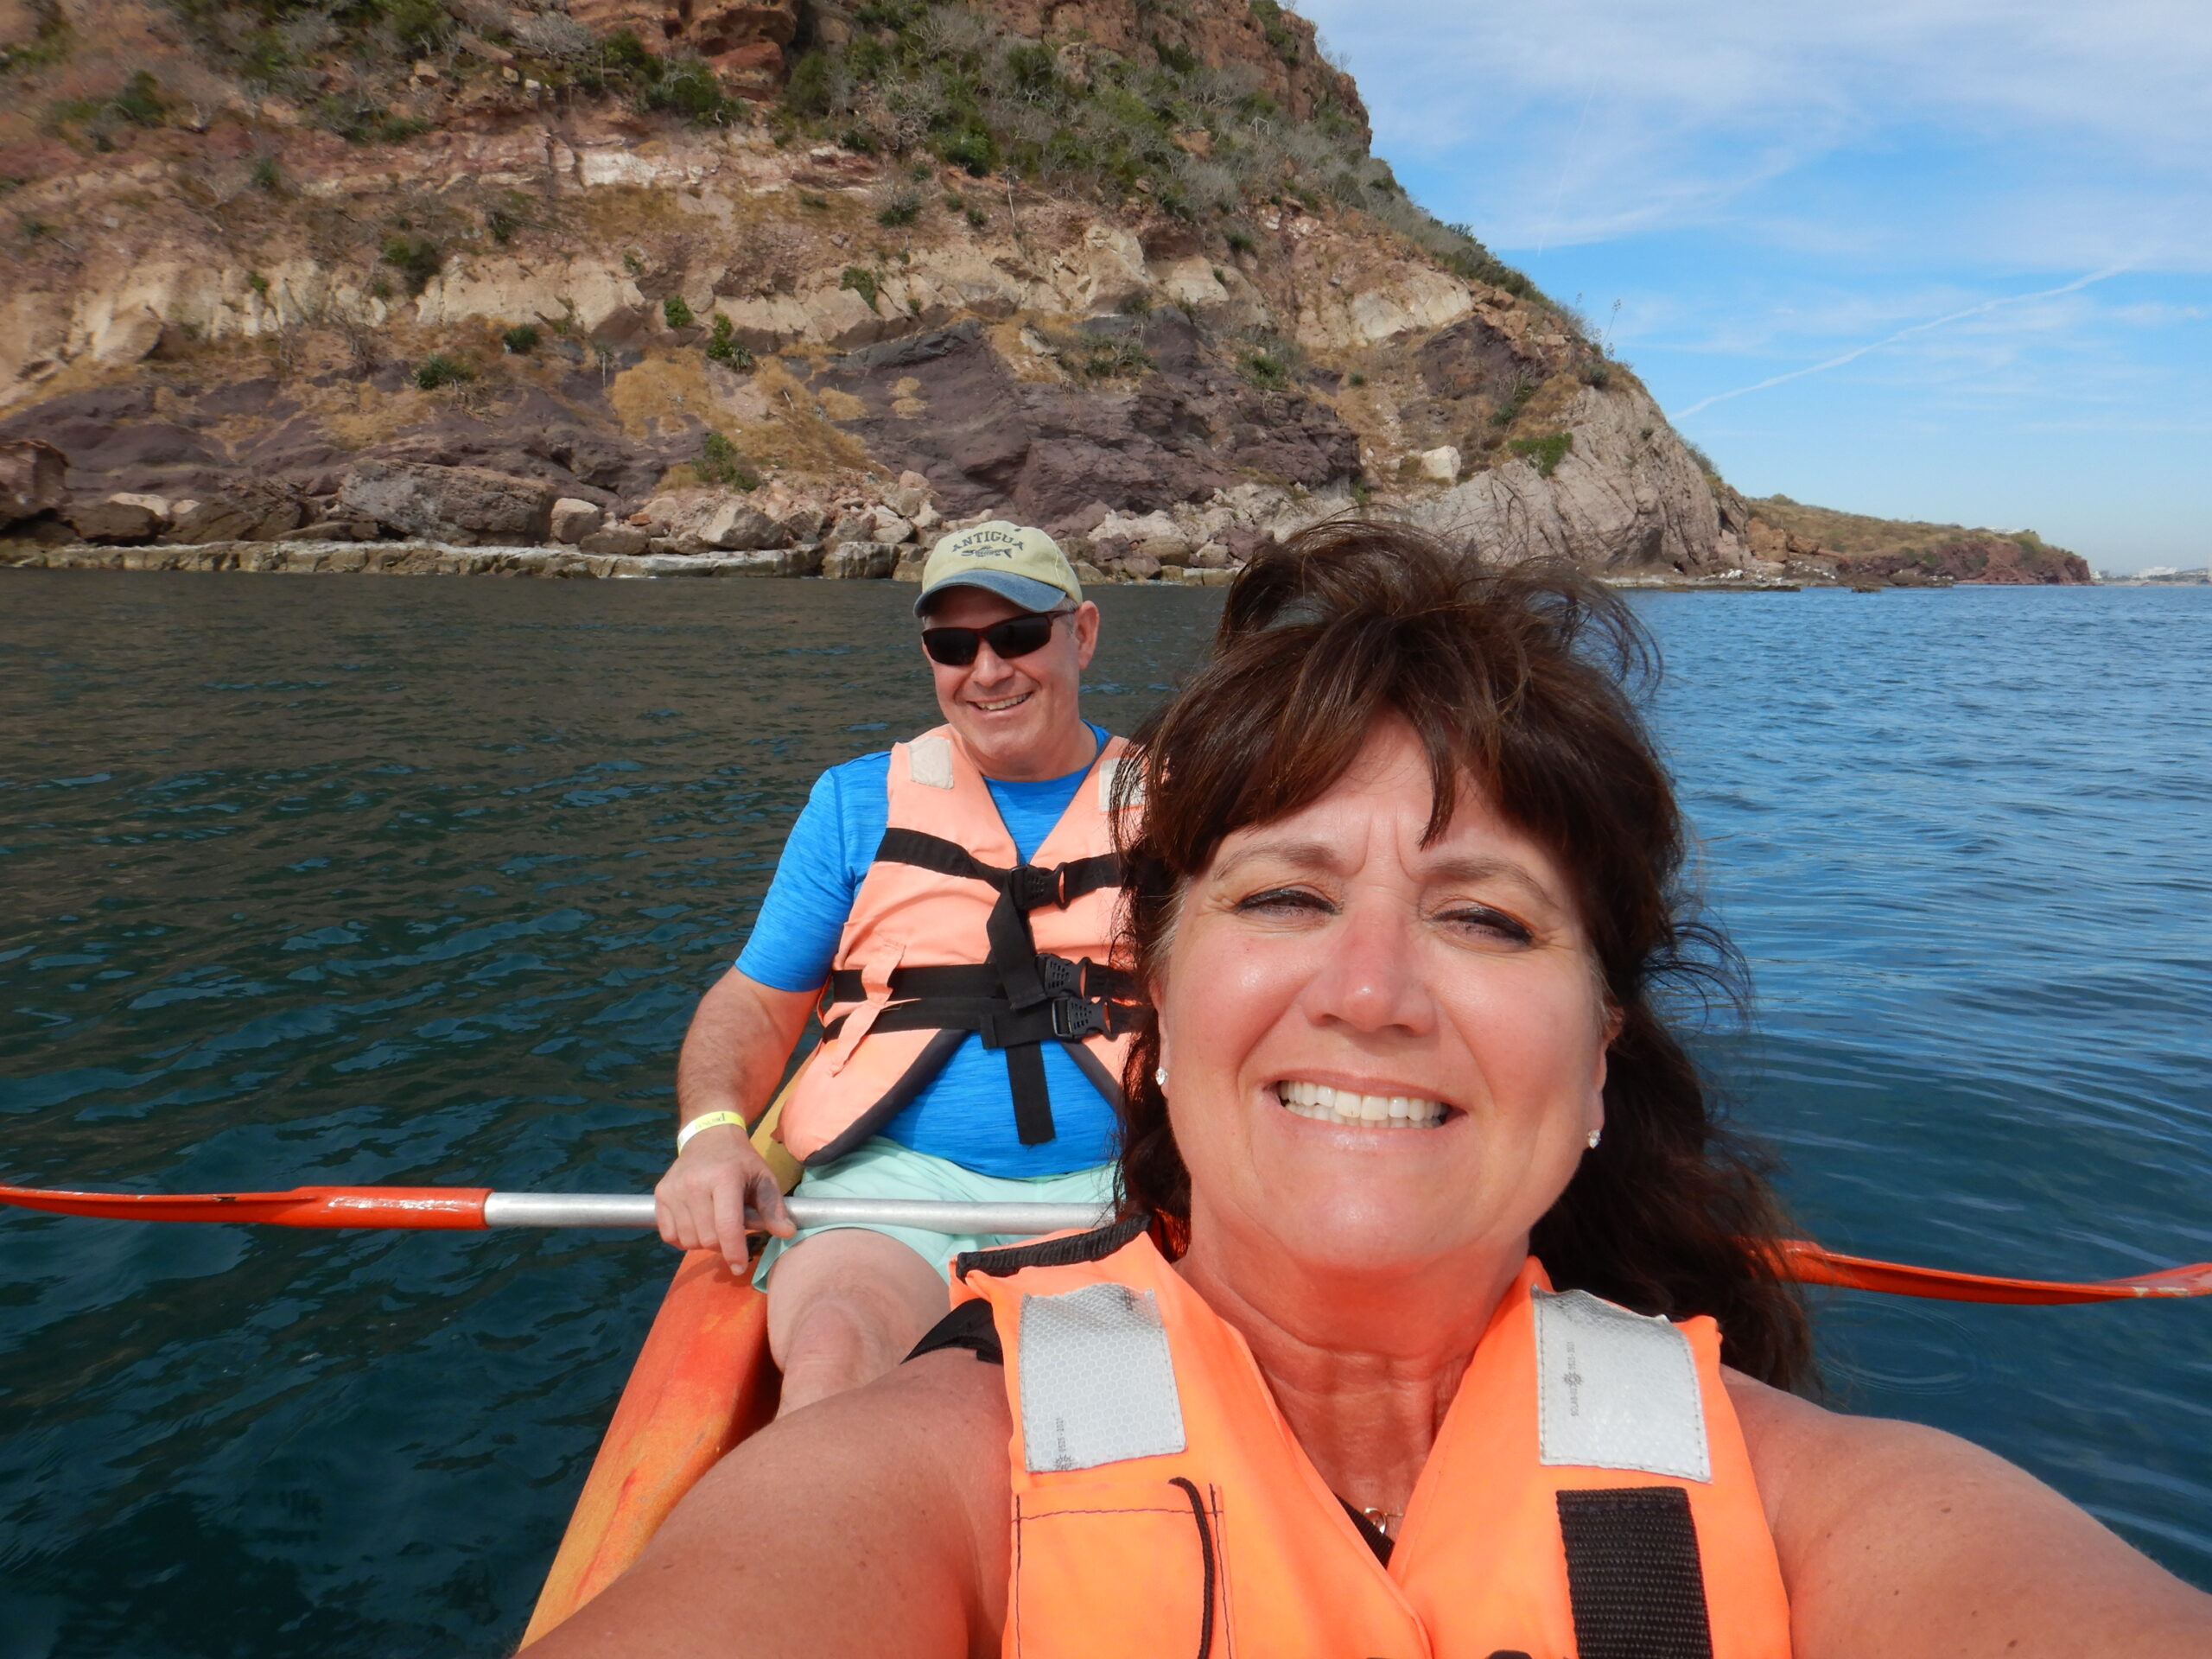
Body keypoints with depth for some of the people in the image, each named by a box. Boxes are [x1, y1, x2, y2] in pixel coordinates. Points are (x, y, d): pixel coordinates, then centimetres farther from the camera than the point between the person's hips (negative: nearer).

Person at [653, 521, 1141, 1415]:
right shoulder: (858, 802, 12)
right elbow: (757, 1002, 15)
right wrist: (711, 1130, -5)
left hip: (1115, 1184, 1)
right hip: (895, 1176, 0)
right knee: (835, 1355, -33)